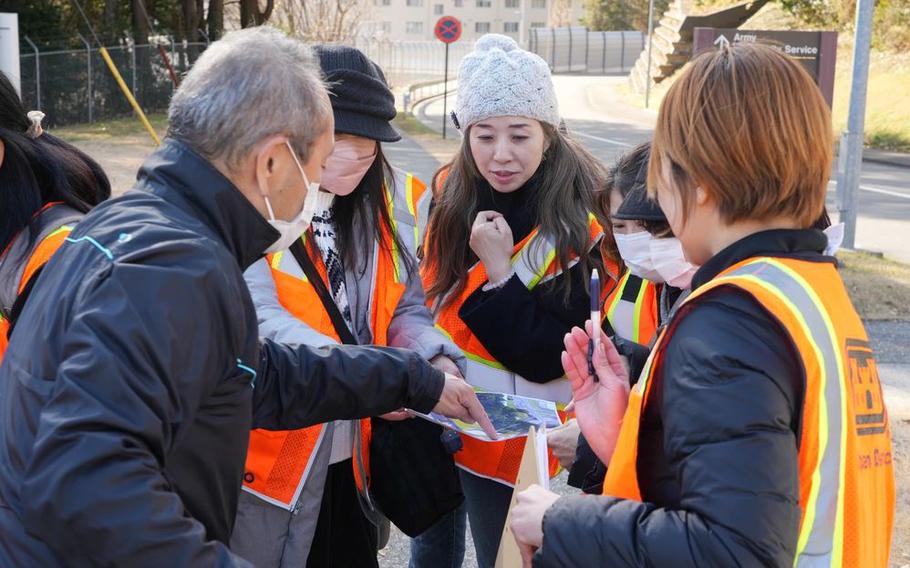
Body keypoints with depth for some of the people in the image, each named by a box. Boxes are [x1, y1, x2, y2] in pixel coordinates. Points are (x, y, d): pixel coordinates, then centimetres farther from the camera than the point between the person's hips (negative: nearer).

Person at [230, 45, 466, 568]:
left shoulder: (393, 202, 3)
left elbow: (406, 310, 9)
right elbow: (256, 320, -23)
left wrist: (437, 362, -13)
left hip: (352, 457, 5)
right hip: (268, 453, -5)